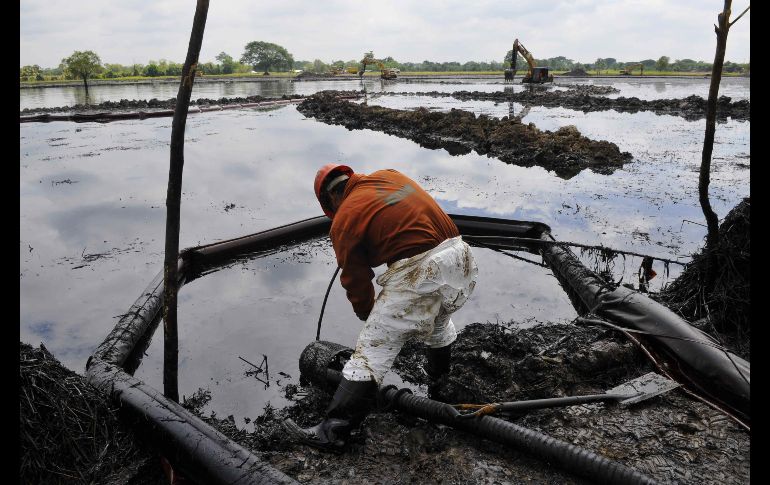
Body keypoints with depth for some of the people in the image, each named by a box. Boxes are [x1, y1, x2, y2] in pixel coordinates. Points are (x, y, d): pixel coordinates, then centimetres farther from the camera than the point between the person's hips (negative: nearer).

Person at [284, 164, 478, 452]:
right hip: (462, 259, 7)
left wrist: (369, 316, 25)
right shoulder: (391, 175, 16)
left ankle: (333, 431, 4)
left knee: (371, 352, 0)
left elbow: (356, 281, 7)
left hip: (417, 274, -7)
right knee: (440, 319, 35)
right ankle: (438, 375, 59)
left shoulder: (343, 221, 2)